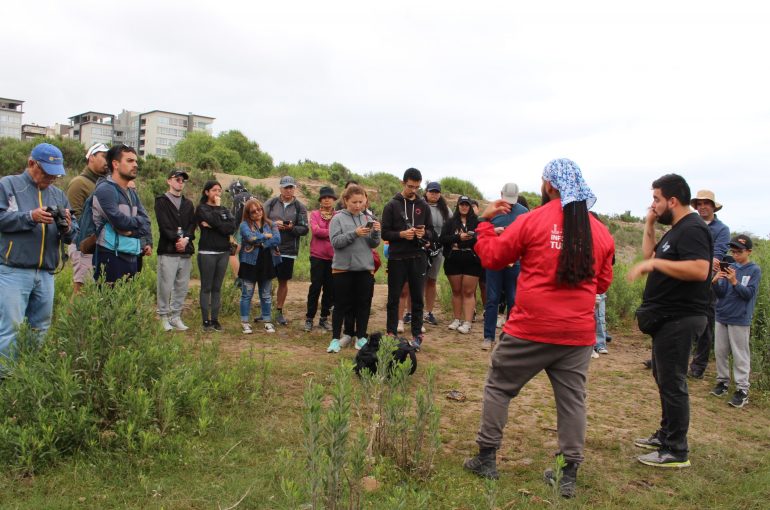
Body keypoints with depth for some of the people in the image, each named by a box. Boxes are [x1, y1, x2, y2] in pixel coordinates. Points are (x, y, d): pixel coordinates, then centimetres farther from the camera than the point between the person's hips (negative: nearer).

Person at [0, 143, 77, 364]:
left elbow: (72, 235, 11)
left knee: (41, 329, 11)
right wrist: (30, 217, -19)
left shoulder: (58, 194, 16)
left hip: (46, 274, 5)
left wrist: (67, 228, -11)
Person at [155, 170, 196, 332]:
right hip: (168, 251, -5)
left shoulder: (188, 203, 19)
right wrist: (176, 239, -15)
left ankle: (176, 316, 14)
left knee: (182, 287, 6)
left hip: (186, 251, 5)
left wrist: (186, 239, -9)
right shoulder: (161, 201, 4)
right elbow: (164, 225, -7)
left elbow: (192, 224, 9)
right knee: (166, 286, -5)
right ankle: (164, 317, 5)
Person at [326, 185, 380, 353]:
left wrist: (376, 233, -15)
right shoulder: (338, 218, -2)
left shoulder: (368, 218, 7)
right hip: (343, 268, -3)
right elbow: (335, 241, -12)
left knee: (364, 304, 9)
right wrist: (355, 233, -22)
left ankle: (361, 338, 19)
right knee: (341, 304, 4)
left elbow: (373, 244, 5)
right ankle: (335, 339, 12)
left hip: (365, 268, 3)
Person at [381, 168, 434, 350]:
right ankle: (391, 333, 14)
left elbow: (432, 232, 10)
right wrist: (402, 234, -19)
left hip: (417, 258, 2)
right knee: (394, 298, 5)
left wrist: (424, 233, -12)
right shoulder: (392, 205, 0)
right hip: (397, 258, -2)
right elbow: (384, 233, -3)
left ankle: (417, 335, 15)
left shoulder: (423, 206, 8)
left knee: (417, 298, 7)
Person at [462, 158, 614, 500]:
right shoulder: (600, 231, 4)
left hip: (531, 328, -3)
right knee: (572, 399, 11)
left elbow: (492, 257, 1)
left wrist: (485, 221, 14)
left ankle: (486, 459, 19)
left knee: (498, 387, 13)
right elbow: (603, 282, 14)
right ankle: (569, 475, 16)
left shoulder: (532, 221, -7)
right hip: (578, 333, 3)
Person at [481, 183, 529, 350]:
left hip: (515, 262, 0)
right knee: (492, 299, 2)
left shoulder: (524, 212, 1)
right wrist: (493, 230, -14)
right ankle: (488, 337, 6)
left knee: (513, 300, 7)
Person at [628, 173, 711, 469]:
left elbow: (699, 270, -30)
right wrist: (649, 225, 11)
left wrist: (655, 263, -28)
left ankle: (676, 452, 2)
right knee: (664, 378, 19)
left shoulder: (692, 229, -17)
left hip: (680, 320, -11)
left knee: (672, 383, -6)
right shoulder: (676, 230, 16)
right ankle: (666, 435, 33)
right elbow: (649, 255, 21)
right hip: (667, 319, 11)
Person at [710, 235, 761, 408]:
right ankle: (722, 381, 25)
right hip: (722, 316, 5)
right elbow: (721, 293, 2)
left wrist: (734, 282, -27)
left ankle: (742, 389, 4)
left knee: (740, 355, -1)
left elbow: (749, 294, -13)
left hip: (740, 319, -5)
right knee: (720, 351, 12)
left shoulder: (754, 270, -6)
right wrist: (715, 282, -18)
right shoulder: (729, 267, 4)